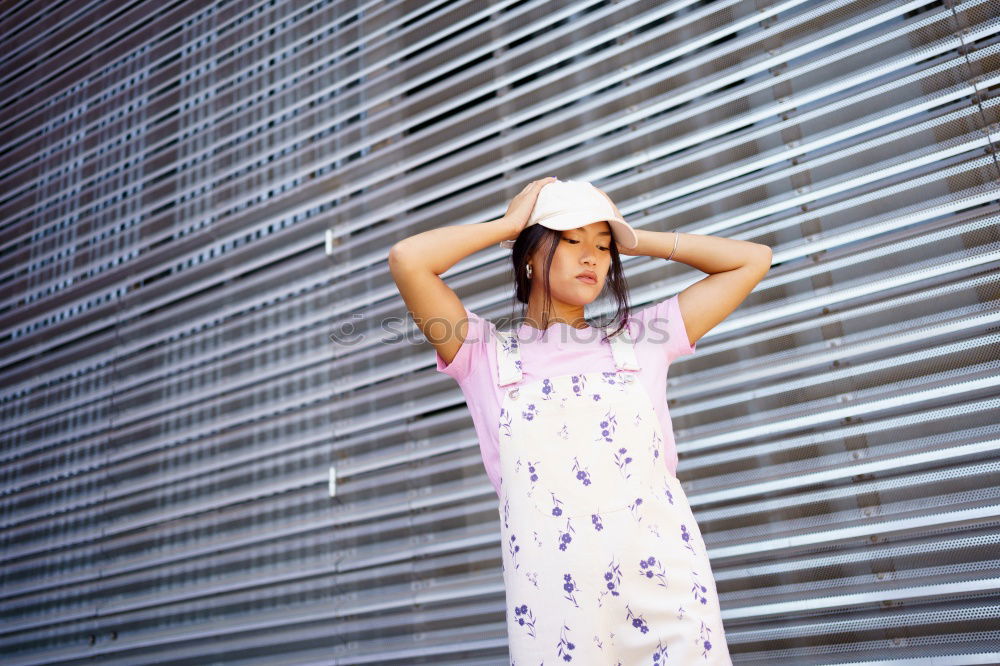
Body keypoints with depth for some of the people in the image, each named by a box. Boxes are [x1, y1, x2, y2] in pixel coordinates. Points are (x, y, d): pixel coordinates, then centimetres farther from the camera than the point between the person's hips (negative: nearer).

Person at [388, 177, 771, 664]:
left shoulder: (641, 340, 11)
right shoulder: (486, 356, 6)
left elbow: (752, 260, 15)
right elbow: (407, 259, -6)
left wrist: (635, 240, 13)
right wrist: (509, 225, 7)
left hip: (668, 593, 2)